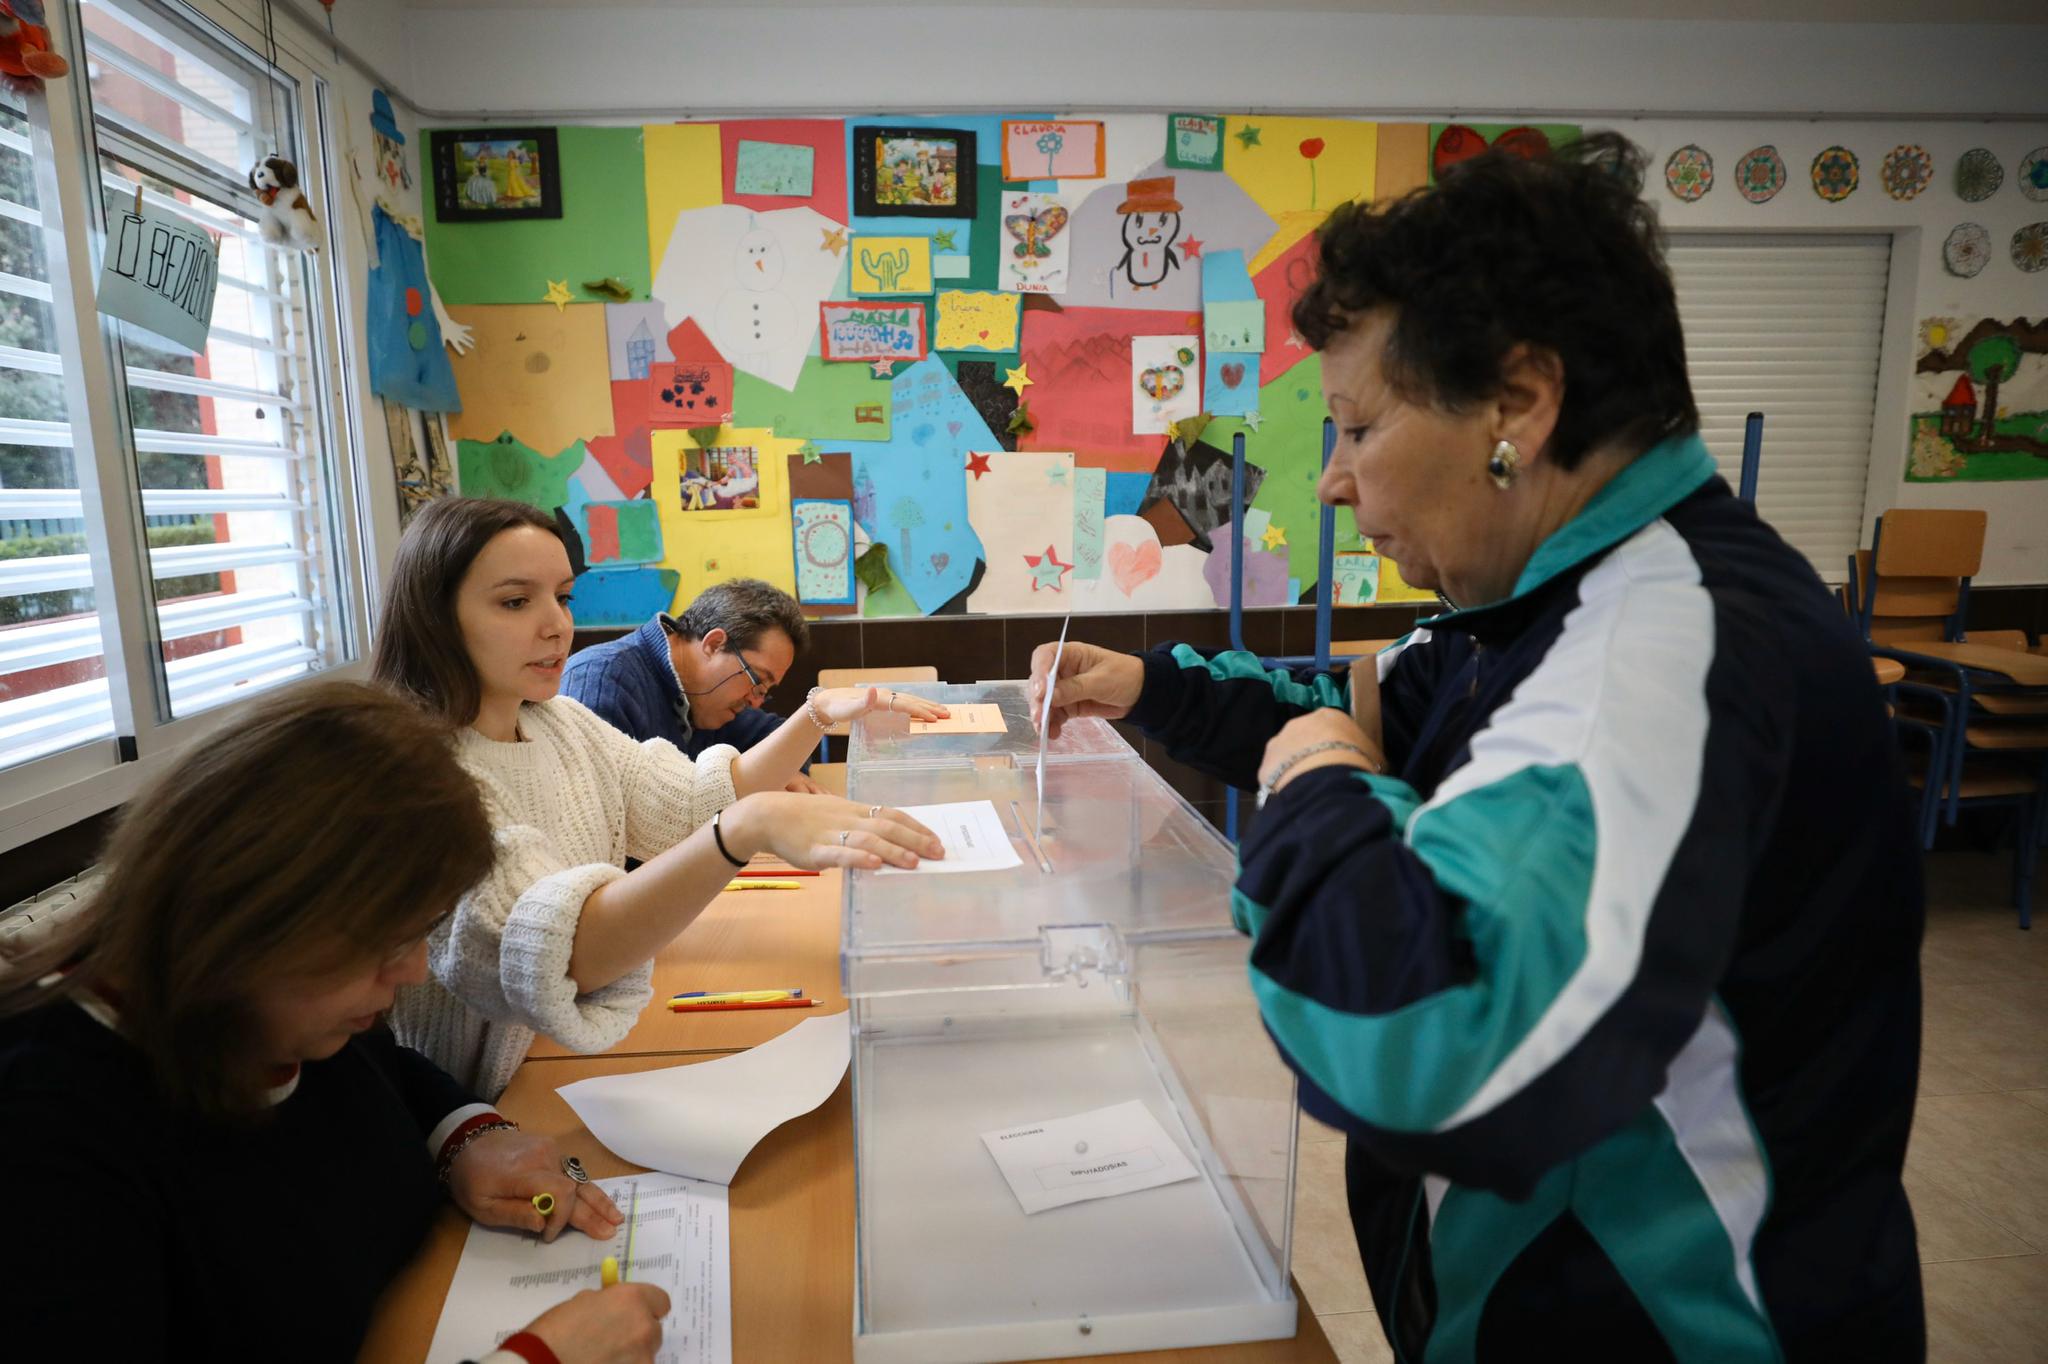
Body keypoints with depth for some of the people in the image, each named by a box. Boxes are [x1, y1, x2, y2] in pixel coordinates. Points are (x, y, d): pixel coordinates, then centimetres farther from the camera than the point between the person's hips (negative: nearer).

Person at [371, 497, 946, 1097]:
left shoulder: (558, 721, 5)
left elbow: (693, 803, 10)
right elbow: (559, 948, -34)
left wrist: (819, 713, -4)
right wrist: (749, 827, -47)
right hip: (494, 1117, -6)